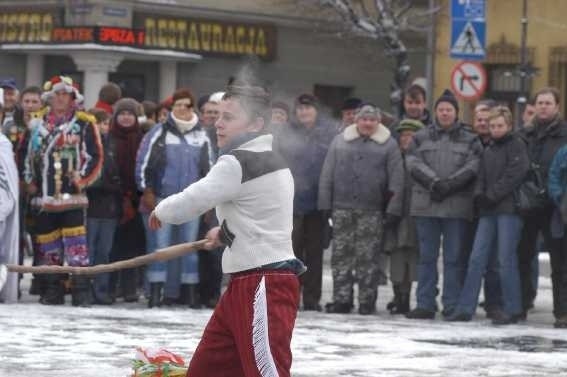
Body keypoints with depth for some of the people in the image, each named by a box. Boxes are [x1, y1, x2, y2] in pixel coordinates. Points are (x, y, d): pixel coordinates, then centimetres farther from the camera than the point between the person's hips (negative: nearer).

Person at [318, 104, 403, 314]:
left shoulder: (388, 145, 6)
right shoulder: (340, 142, 12)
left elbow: (396, 179, 2)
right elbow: (327, 176, 11)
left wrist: (393, 210, -5)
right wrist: (324, 205, 5)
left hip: (372, 211, -2)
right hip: (342, 208, 2)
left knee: (368, 258, -2)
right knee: (341, 256, 0)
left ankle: (367, 302, 2)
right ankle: (341, 299, 3)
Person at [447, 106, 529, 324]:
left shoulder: (516, 145, 0)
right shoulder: (488, 151, 20)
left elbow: (515, 175, -11)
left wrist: (492, 196, -12)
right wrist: (479, 195, -2)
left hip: (509, 210, -6)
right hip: (488, 212, 7)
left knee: (506, 259, -6)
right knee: (477, 259, 1)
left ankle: (511, 310, 0)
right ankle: (465, 308, 1)